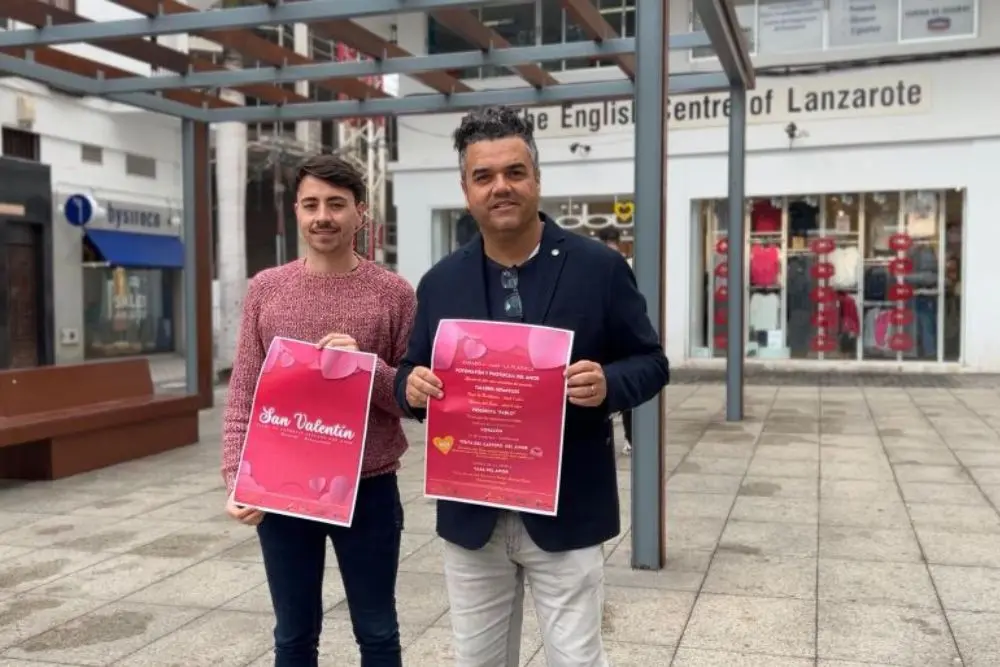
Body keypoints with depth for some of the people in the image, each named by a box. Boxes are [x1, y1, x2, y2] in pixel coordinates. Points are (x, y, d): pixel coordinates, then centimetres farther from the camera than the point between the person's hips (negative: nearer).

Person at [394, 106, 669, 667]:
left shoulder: (599, 268, -5)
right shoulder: (440, 283, 3)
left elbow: (651, 363, -1)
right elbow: (413, 373, 10)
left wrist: (607, 383, -23)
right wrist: (413, 386, -14)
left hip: (566, 513, -3)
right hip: (471, 515, 3)